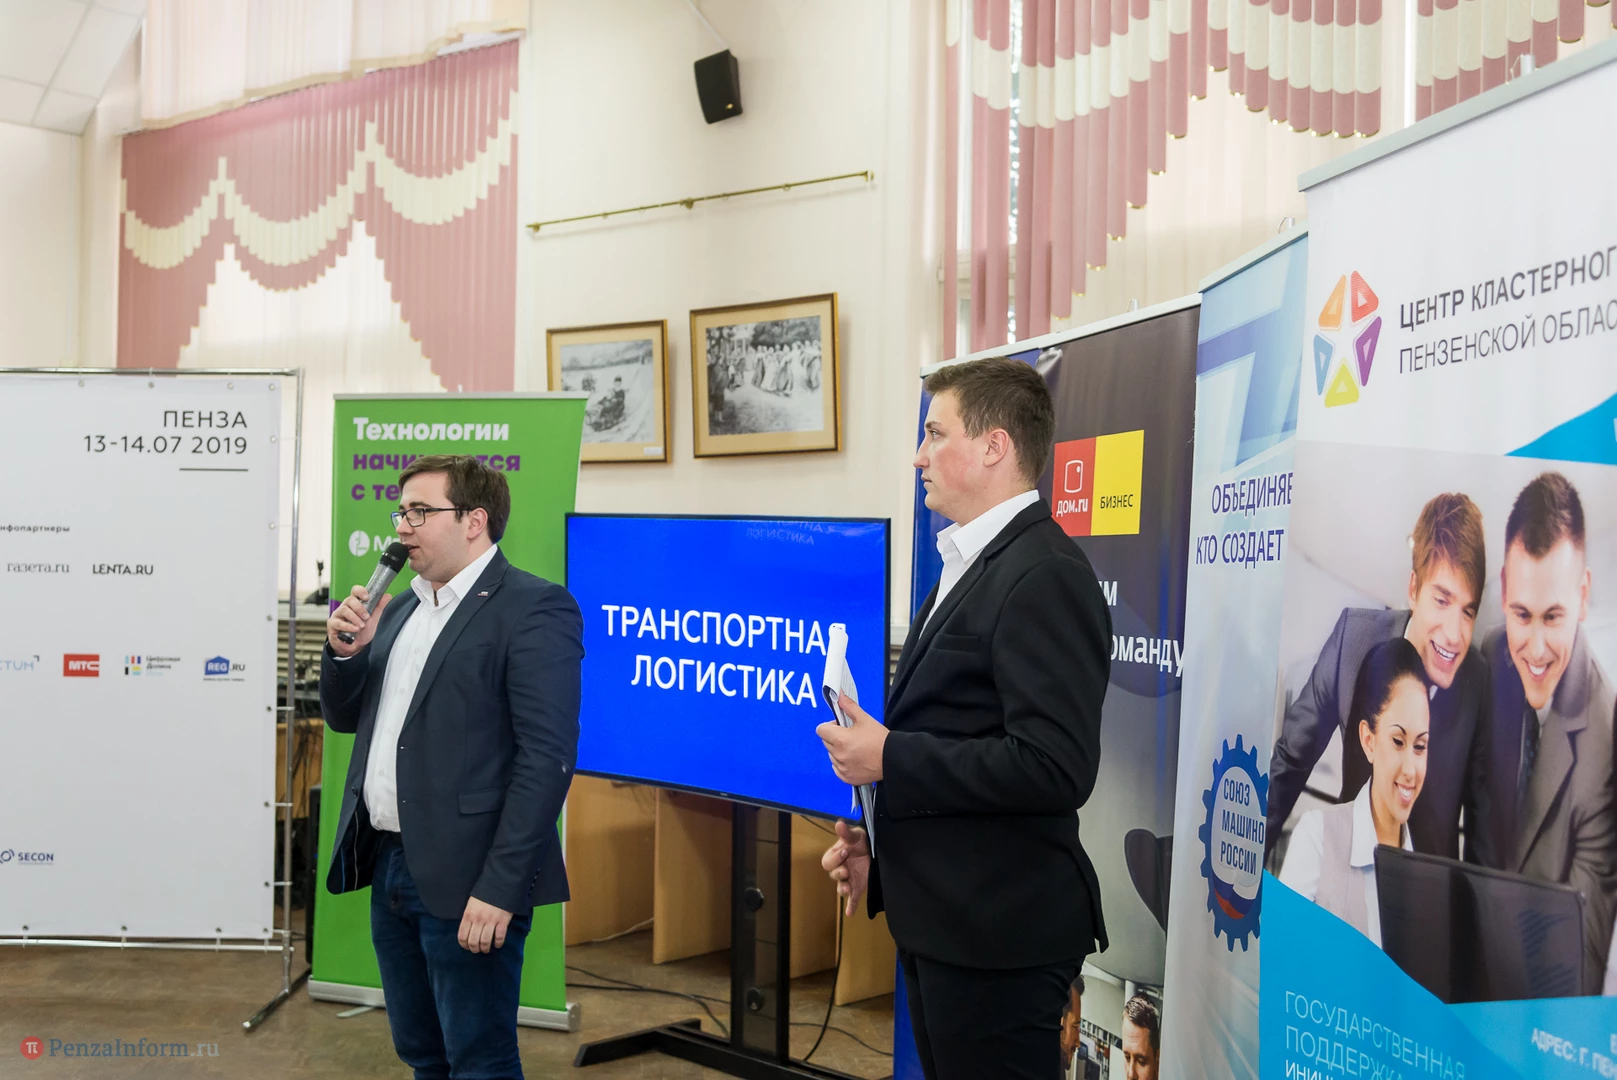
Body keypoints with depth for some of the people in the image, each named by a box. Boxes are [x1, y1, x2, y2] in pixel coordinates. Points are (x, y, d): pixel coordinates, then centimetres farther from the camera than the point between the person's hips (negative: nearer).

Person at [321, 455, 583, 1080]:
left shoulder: (534, 609, -13)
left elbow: (548, 757, -19)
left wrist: (499, 889, -23)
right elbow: (345, 718, 20)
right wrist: (344, 652, 0)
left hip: (464, 880, -8)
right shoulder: (401, 610, 14)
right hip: (388, 866, 8)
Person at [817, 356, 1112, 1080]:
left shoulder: (1044, 576, -19)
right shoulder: (973, 565, 13)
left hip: (996, 934, -10)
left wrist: (889, 759, -20)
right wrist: (877, 844, 9)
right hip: (939, 921, 10)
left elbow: (1054, 767, -27)